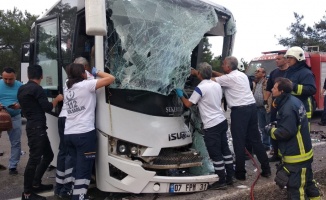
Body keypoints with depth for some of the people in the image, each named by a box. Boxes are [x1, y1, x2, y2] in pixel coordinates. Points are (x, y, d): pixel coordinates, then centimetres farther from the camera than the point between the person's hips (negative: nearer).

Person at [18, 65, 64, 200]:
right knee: (34, 159, -7)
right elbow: (47, 108, -14)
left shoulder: (21, 89, 15)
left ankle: (36, 184, 25)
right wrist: (57, 99, 2)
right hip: (37, 128, -10)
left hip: (32, 126, 10)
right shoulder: (37, 89, -13)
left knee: (48, 155, 17)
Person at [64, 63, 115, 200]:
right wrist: (97, 72, 10)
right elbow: (111, 78, -8)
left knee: (77, 169, 13)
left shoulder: (67, 89, 16)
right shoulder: (86, 85, -5)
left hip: (68, 134, 7)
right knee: (83, 171, -4)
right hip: (84, 134, -7)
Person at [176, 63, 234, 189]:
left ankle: (221, 181, 9)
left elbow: (188, 104, -9)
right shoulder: (217, 85, 9)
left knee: (215, 154, 1)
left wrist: (181, 95, 10)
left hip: (211, 125, -8)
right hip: (222, 121, 8)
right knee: (225, 150, 16)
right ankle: (230, 177, 25)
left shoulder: (200, 88, -15)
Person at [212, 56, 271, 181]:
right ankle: (266, 169, 18)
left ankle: (240, 173, 6)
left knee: (239, 142, -1)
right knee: (255, 139, 13)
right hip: (251, 107, 8)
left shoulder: (229, 78, -7)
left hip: (239, 110, -8)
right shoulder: (242, 75, 18)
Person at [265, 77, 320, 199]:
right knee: (307, 182, 25)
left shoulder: (288, 108, -25)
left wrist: (271, 130, -11)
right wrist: (275, 127, 6)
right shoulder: (292, 101, 6)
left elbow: (286, 132, -26)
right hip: (302, 152, 10)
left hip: (296, 155, -10)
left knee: (295, 188, -2)